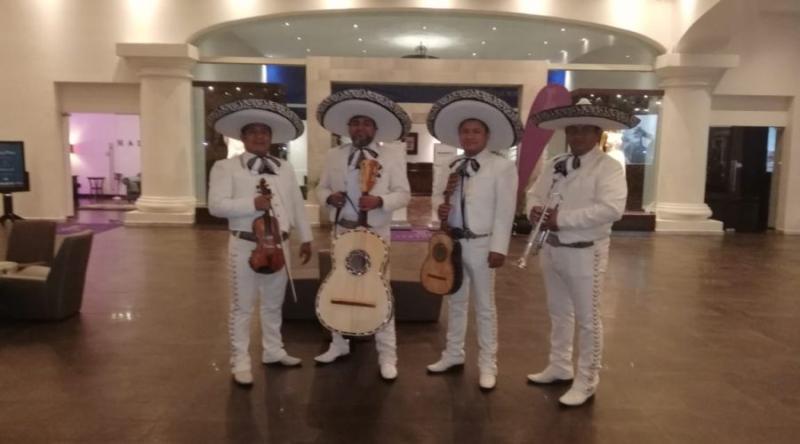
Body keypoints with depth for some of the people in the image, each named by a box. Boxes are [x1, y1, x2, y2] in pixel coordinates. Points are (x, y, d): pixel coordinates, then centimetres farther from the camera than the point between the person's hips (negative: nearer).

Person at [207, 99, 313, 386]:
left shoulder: (285, 168, 12)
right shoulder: (225, 167, -3)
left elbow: (297, 205, 13)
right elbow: (216, 205, -13)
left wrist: (305, 238, 12)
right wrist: (252, 204, -22)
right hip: (245, 245, -5)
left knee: (274, 303, 16)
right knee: (243, 306, 3)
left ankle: (273, 351, 32)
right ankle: (240, 362, 14)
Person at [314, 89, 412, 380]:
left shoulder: (392, 157, -1)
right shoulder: (334, 156, 9)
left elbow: (403, 194, -3)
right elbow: (321, 188, 12)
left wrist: (380, 201, -22)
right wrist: (329, 197, -11)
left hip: (376, 233, -4)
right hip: (342, 230, 4)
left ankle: (387, 355, 9)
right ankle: (339, 344, 31)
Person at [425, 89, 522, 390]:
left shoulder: (502, 166, -8)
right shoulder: (453, 166, 10)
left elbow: (505, 211, -12)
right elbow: (437, 193, 18)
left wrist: (498, 247, -16)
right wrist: (439, 206, -6)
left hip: (481, 244, -6)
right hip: (452, 241, 6)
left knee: (484, 306, 5)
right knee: (455, 301, 17)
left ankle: (487, 365, 18)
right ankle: (453, 354, 33)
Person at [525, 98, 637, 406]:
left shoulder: (608, 167, -11)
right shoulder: (555, 165, 10)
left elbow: (611, 209, -24)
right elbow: (534, 194, 13)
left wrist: (562, 218, -24)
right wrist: (535, 211, -12)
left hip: (584, 253, -7)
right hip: (551, 249, 7)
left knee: (587, 319, 5)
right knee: (558, 313, 19)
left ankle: (586, 381, 19)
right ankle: (559, 367, 36)